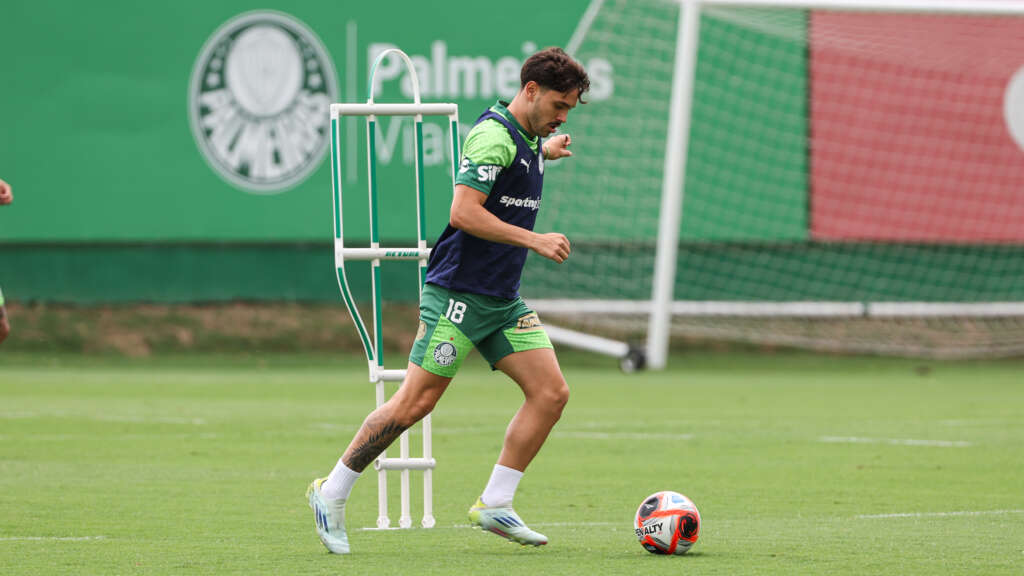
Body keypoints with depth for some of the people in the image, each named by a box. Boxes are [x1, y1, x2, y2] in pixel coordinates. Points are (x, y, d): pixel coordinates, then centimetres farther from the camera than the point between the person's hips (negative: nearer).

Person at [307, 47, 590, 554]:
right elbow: (464, 212, -25)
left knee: (551, 392, -3)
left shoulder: (526, 137, 13)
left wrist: (542, 152, 33)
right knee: (415, 402, -8)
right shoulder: (494, 136, -16)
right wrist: (536, 241, -24)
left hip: (503, 301, 9)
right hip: (458, 291, -9)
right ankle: (332, 493, 6)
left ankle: (494, 506, 1)